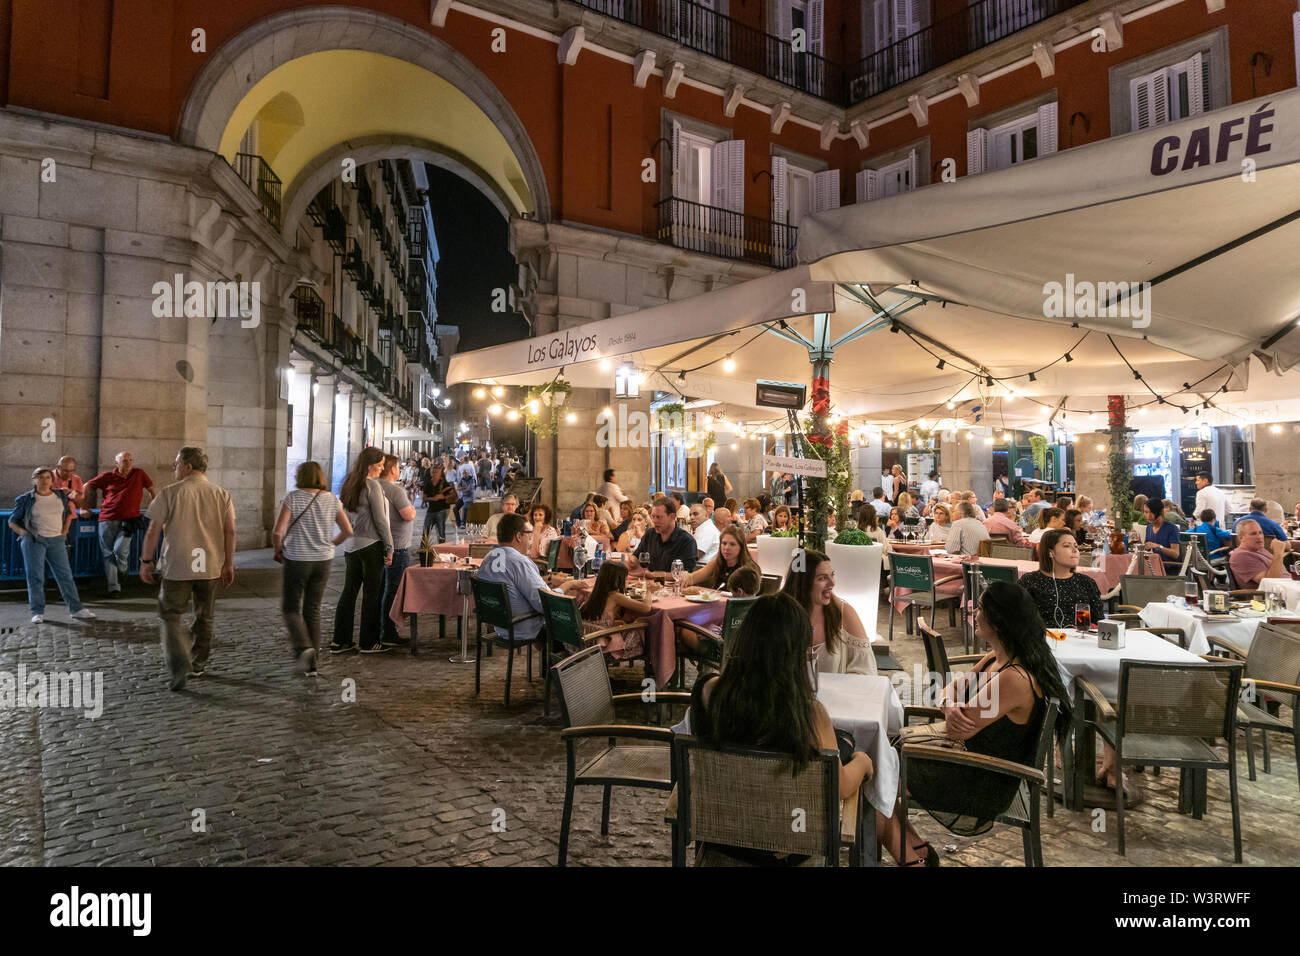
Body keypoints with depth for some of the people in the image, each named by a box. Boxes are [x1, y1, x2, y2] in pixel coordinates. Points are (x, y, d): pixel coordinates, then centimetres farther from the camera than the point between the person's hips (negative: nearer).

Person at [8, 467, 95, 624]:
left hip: (56, 541, 2)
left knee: (65, 575, 1)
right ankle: (37, 612, 7)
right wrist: (24, 533, -8)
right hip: (34, 541, -2)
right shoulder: (26, 499, 0)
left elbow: (68, 514, 23)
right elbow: (12, 521, 8)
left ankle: (76, 609, 3)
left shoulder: (61, 496, 7)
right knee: (35, 576, -1)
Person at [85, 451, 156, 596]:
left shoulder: (139, 474, 5)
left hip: (128, 520, -1)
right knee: (108, 553, 2)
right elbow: (87, 487, 14)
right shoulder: (107, 476, 5)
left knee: (120, 549, -18)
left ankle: (122, 569, 16)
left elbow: (151, 488, 18)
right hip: (107, 519, 2)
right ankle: (113, 586, 10)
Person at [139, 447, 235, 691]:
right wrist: (229, 563, 7)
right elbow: (230, 531, 0)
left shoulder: (170, 493, -6)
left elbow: (154, 530, -6)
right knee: (204, 618, 16)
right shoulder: (221, 494, 2)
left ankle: (180, 665, -11)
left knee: (170, 618, 5)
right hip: (209, 566, 3)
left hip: (177, 566, -3)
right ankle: (197, 664, 25)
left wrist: (146, 561, 4)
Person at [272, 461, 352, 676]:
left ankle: (303, 647, -13)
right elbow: (348, 531, 2)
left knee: (291, 608, 11)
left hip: (297, 560, -3)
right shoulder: (332, 500, 1)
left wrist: (278, 550, 4)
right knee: (313, 610, 12)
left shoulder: (292, 498, -9)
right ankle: (311, 664, 14)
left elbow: (277, 532, -14)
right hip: (324, 561, 4)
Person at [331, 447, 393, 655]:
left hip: (350, 544, 8)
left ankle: (340, 641, 16)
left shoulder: (348, 484, 11)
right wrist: (389, 548, -8)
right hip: (370, 544, -8)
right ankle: (369, 642, 9)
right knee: (372, 593, 2)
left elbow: (345, 517, 15)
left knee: (349, 591, 11)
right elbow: (380, 520, -14)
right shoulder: (372, 485, -13)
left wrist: (349, 537, 20)